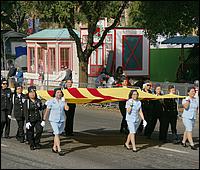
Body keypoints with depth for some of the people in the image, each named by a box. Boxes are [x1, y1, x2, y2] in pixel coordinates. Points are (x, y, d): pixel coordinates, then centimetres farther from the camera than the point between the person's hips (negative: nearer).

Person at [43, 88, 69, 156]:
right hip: (53, 120, -4)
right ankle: (59, 150, -14)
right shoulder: (51, 101, -5)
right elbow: (47, 111, -2)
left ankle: (54, 148, 27)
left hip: (61, 120, 4)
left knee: (57, 134, 13)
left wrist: (64, 101, -13)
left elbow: (66, 108, -9)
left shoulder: (63, 101, 5)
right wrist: (44, 119, -1)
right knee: (57, 134, -12)